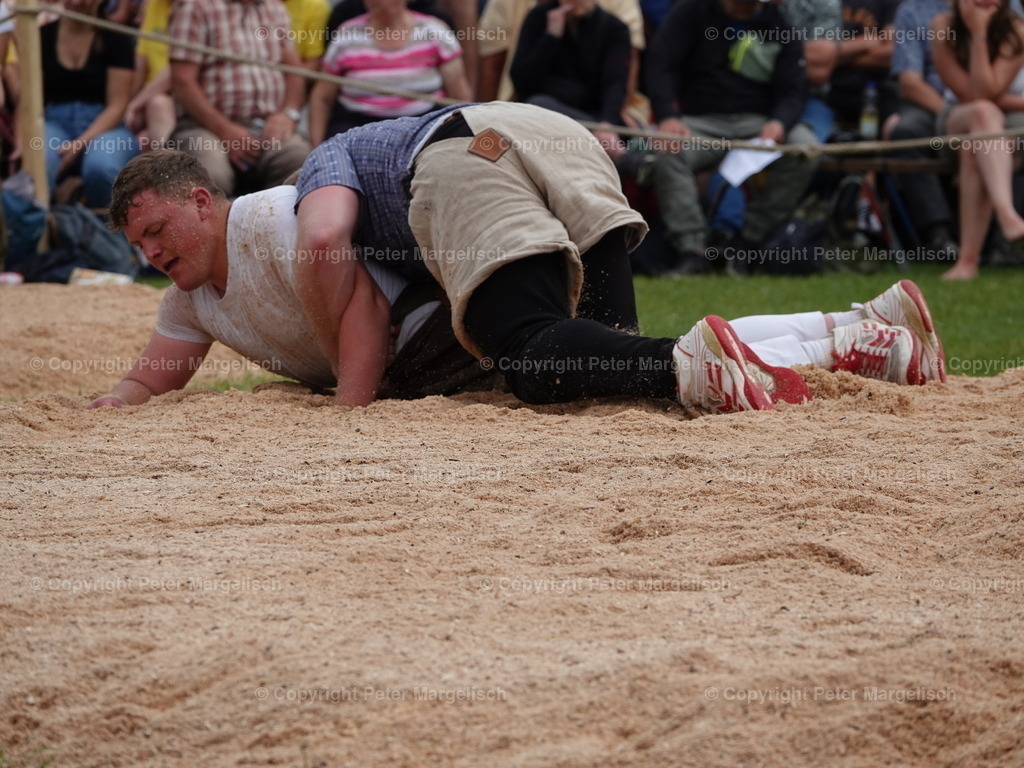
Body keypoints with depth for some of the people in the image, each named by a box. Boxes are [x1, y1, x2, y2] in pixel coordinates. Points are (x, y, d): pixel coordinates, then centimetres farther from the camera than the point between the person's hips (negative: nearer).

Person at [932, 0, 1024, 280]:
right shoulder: (944, 27, -11)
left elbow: (986, 92, -24)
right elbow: (967, 94, -14)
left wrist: (979, 35, -26)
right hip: (957, 120, 0)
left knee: (974, 151, -34)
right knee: (984, 112, -36)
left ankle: (968, 258, -43)